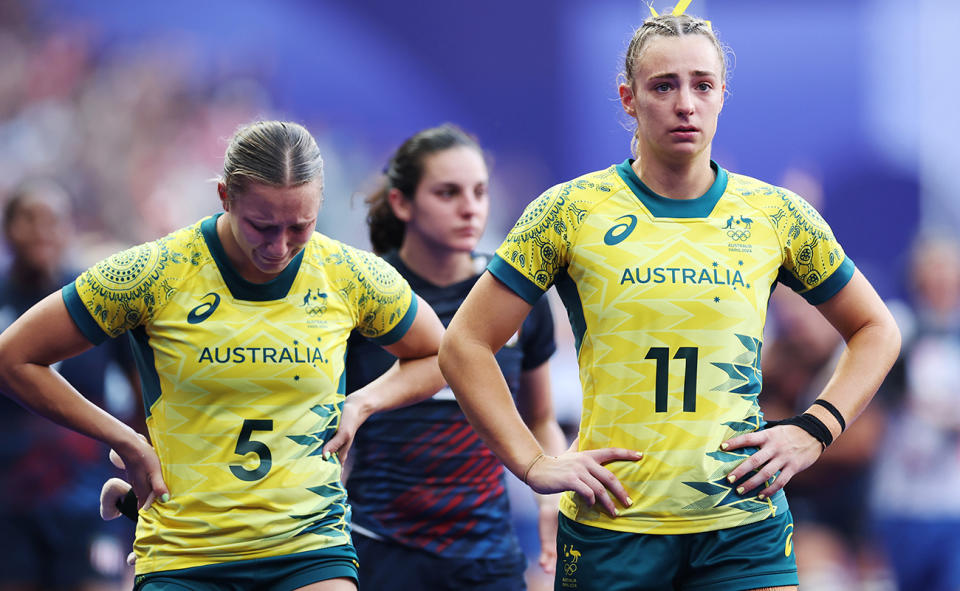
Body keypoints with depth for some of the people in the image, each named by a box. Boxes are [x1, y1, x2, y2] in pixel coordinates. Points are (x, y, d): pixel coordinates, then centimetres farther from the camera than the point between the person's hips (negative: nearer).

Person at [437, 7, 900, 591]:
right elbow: (466, 344, 4)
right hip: (608, 529, -1)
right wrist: (534, 464, -5)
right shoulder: (570, 211, 1)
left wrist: (813, 431, 4)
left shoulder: (776, 214, 6)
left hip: (746, 527, 1)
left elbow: (876, 330, 18)